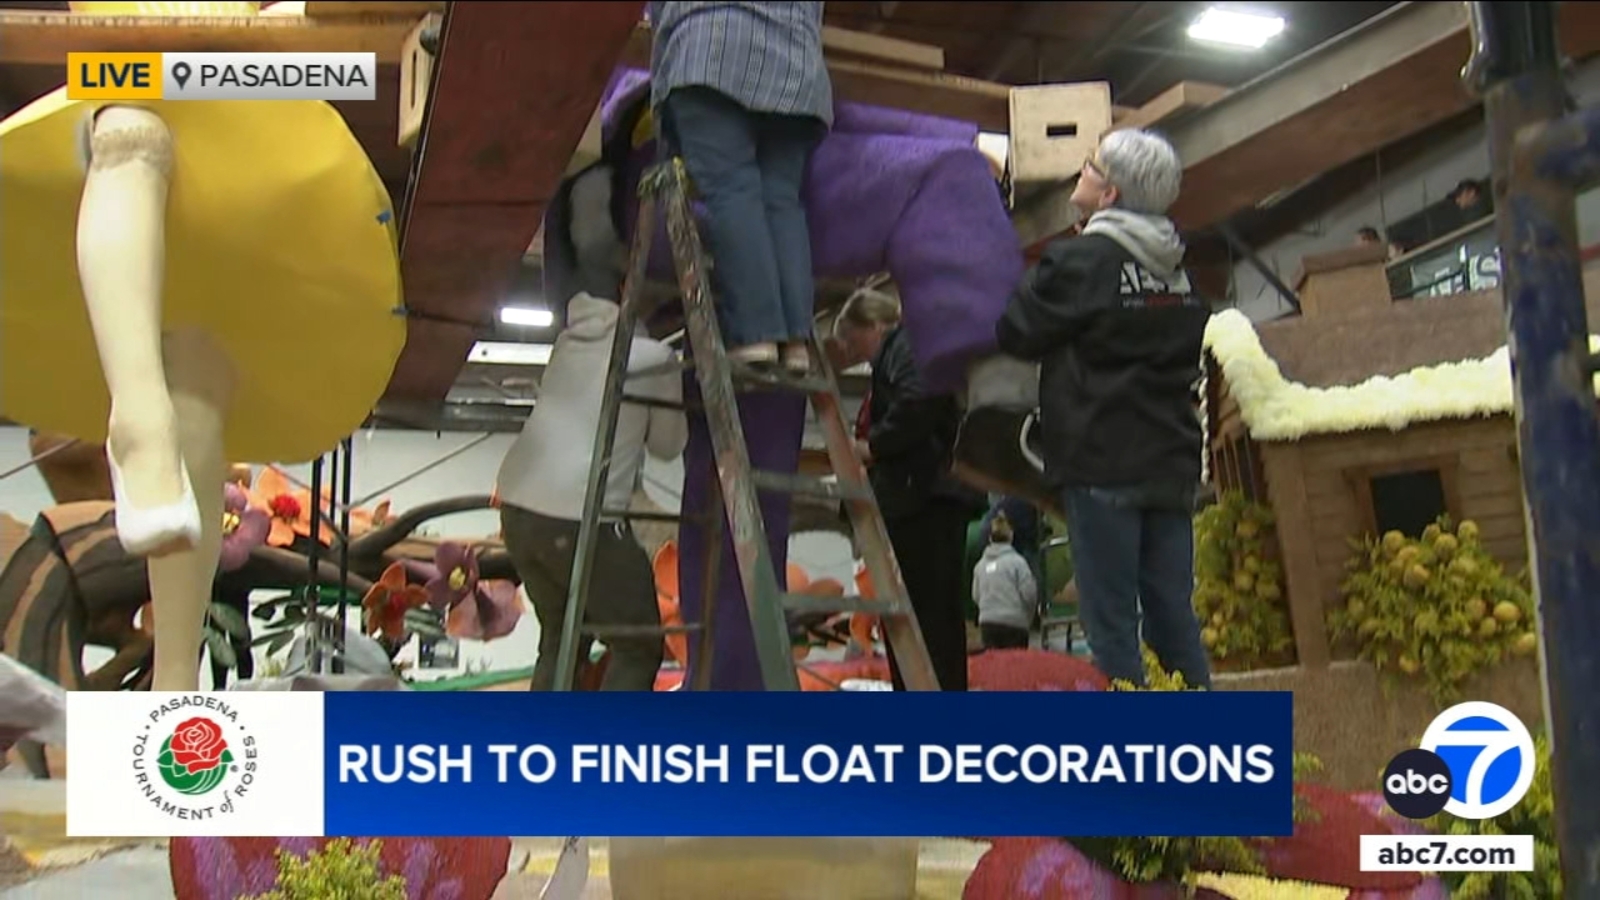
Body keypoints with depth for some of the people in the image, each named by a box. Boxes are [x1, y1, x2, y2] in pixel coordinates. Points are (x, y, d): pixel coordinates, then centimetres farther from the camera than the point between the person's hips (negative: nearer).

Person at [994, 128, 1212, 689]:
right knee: (1173, 614, 10)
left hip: (1102, 460, -7)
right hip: (1170, 459, 7)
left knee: (1111, 621, -2)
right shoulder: (1178, 270, 14)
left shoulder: (1080, 261, -10)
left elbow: (1016, 334, -4)